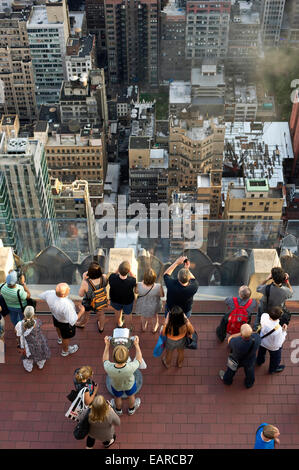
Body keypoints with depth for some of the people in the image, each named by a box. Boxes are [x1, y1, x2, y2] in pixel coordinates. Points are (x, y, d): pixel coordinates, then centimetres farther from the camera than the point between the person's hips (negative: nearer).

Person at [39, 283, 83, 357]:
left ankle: (60, 338, 73)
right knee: (66, 337, 27)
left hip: (55, 316, 5)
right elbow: (72, 321, -38)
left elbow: (41, 295, -9)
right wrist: (81, 312, -25)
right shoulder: (67, 305, -47)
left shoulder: (50, 293, -32)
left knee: (58, 327, 40)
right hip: (66, 323, -5)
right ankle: (65, 351, 59)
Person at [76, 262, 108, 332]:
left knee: (85, 315, 32)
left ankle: (81, 324, 65)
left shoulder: (85, 283, -41)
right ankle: (101, 328, 63)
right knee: (101, 314, 34)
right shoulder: (104, 277, -32)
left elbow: (81, 294, -20)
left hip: (88, 304, -2)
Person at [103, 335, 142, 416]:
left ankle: (118, 410, 65)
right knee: (131, 396, 34)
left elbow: (105, 360, -17)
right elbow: (139, 359, -22)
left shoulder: (109, 368, -43)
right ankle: (131, 409, 64)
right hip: (129, 385, 0)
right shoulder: (131, 368, -46)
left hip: (116, 386, 1)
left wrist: (107, 345, -16)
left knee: (117, 398, 34)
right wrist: (136, 344, -17)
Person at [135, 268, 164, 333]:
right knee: (154, 316, 35)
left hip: (142, 305, 1)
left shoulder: (139, 285, -37)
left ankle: (143, 327, 66)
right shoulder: (158, 287, -39)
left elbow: (136, 292, -12)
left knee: (143, 316, 36)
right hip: (154, 306, -1)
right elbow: (162, 295, -17)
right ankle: (154, 328, 63)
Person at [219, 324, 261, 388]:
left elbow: (229, 339, -20)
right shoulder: (257, 338, -40)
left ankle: (227, 379, 61)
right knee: (249, 371, 33)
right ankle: (249, 383, 62)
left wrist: (240, 333, -22)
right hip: (250, 361, 2)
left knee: (232, 369, 32)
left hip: (237, 360, -1)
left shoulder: (236, 342, -46)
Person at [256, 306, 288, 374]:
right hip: (273, 348, -4)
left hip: (262, 341, 4)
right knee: (275, 358, 31)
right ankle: (273, 369, 61)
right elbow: (278, 344, -29)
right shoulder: (278, 330, -46)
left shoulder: (264, 316, -35)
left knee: (261, 352, 37)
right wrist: (284, 332, -26)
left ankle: (259, 361, 68)